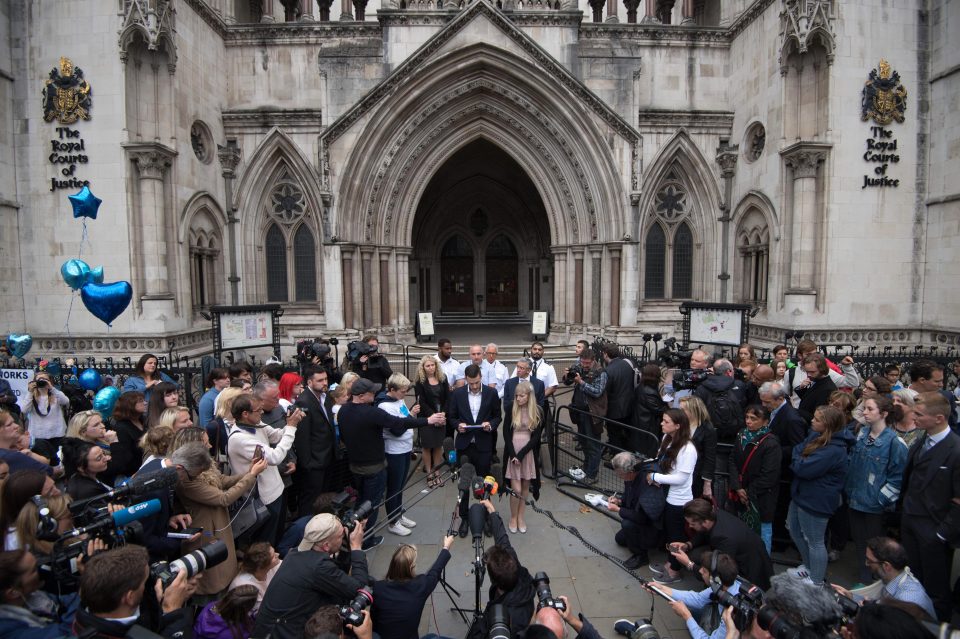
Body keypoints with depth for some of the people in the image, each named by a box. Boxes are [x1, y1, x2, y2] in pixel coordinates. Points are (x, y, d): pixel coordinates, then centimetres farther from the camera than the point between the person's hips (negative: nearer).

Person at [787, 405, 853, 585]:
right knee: (794, 529, 24)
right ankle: (809, 567, 43)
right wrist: (800, 460, -13)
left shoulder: (833, 450, -29)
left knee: (814, 542, 6)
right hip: (802, 494, 10)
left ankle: (816, 582, 22)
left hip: (815, 500, -10)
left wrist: (797, 460, -10)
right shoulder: (818, 437, 1)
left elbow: (803, 468, -28)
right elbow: (798, 449, 6)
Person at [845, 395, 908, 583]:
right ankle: (863, 577, 33)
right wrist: (849, 489, 10)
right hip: (856, 499, 6)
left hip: (875, 504, -5)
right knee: (858, 540, 16)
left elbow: (898, 476, -13)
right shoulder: (862, 434, 3)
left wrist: (882, 499, -12)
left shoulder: (894, 442, -16)